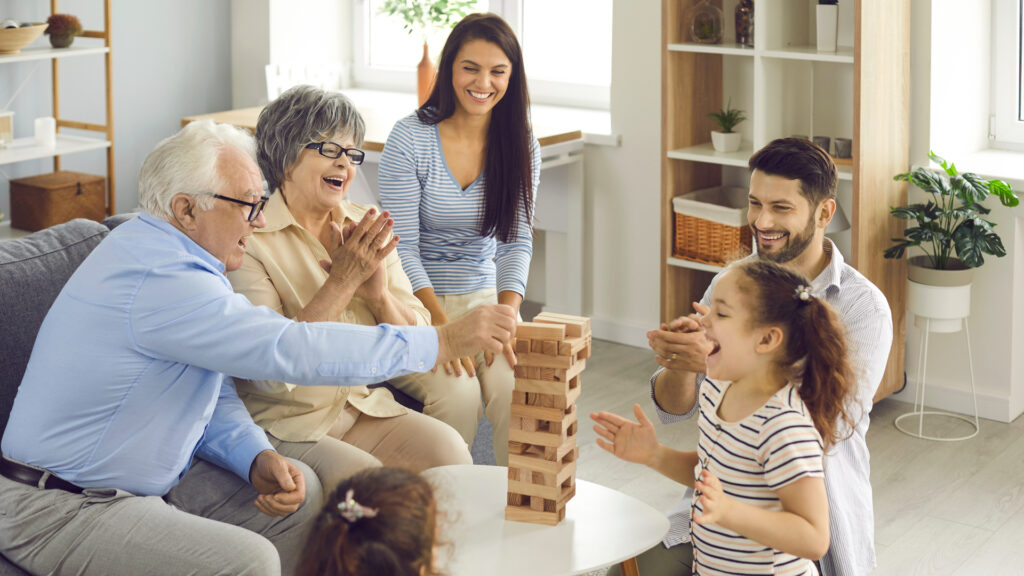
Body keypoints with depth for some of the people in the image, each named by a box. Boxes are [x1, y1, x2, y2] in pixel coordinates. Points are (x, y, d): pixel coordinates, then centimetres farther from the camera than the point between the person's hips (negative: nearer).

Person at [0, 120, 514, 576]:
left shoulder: (163, 253, 8)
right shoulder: (162, 281, -26)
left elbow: (214, 398, 12)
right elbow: (295, 351, -29)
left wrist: (257, 459, -8)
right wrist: (446, 341, -25)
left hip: (146, 480, 10)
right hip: (59, 511, -10)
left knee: (300, 491, 4)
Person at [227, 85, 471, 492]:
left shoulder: (367, 228, 8)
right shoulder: (248, 238, -11)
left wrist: (379, 294, -15)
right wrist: (342, 281, -23)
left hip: (366, 408, 5)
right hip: (284, 424, -5)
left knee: (448, 450, -20)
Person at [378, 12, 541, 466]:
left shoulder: (522, 147, 2)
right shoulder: (410, 139, -9)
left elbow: (516, 241, -1)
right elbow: (402, 246, -12)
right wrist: (441, 323, -25)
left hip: (486, 296, 3)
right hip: (416, 303, -3)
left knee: (521, 386, -26)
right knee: (458, 392, -29)